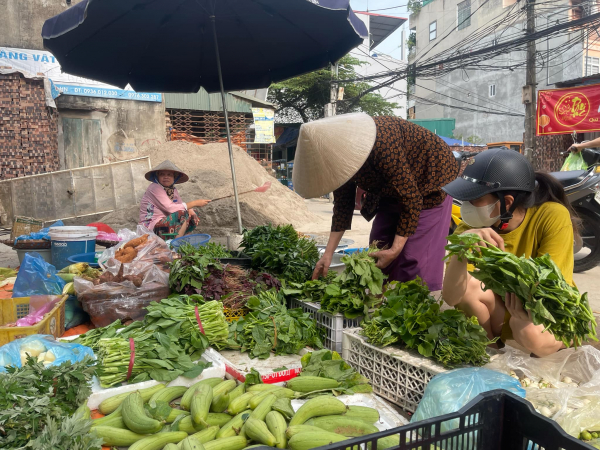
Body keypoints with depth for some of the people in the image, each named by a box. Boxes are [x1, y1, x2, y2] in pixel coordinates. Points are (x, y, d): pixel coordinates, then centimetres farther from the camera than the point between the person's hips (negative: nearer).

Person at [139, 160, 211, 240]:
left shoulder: (173, 189, 10)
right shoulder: (154, 188, -16)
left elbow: (181, 205, 7)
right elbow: (170, 208, -24)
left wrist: (191, 211, -17)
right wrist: (194, 203, -20)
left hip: (165, 223, 9)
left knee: (193, 219, 5)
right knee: (182, 214, -25)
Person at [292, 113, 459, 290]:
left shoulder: (382, 145, -38)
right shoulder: (340, 155, -14)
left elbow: (412, 201, -30)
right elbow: (342, 203, -5)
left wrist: (394, 250, -28)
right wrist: (328, 254, -7)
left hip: (429, 181, -7)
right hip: (392, 190, 7)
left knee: (415, 259, -14)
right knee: (377, 254, 4)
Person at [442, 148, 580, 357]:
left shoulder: (553, 216, -24)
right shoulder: (470, 227, -18)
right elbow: (451, 297, -28)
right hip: (500, 313, 2)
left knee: (531, 334, -34)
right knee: (468, 287, -27)